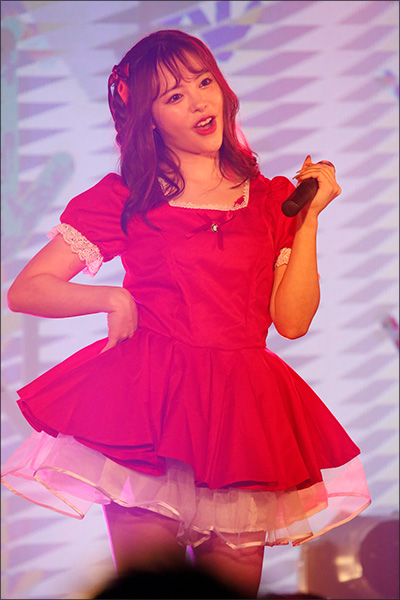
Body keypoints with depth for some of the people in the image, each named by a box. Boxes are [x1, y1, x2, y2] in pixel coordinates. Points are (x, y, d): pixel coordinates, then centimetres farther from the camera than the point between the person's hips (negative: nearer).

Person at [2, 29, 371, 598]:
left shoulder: (272, 199, 14)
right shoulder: (124, 198, 6)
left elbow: (292, 320, 4)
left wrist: (309, 215, 2)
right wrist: (114, 298, -7)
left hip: (242, 412, 2)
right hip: (147, 405, -2)